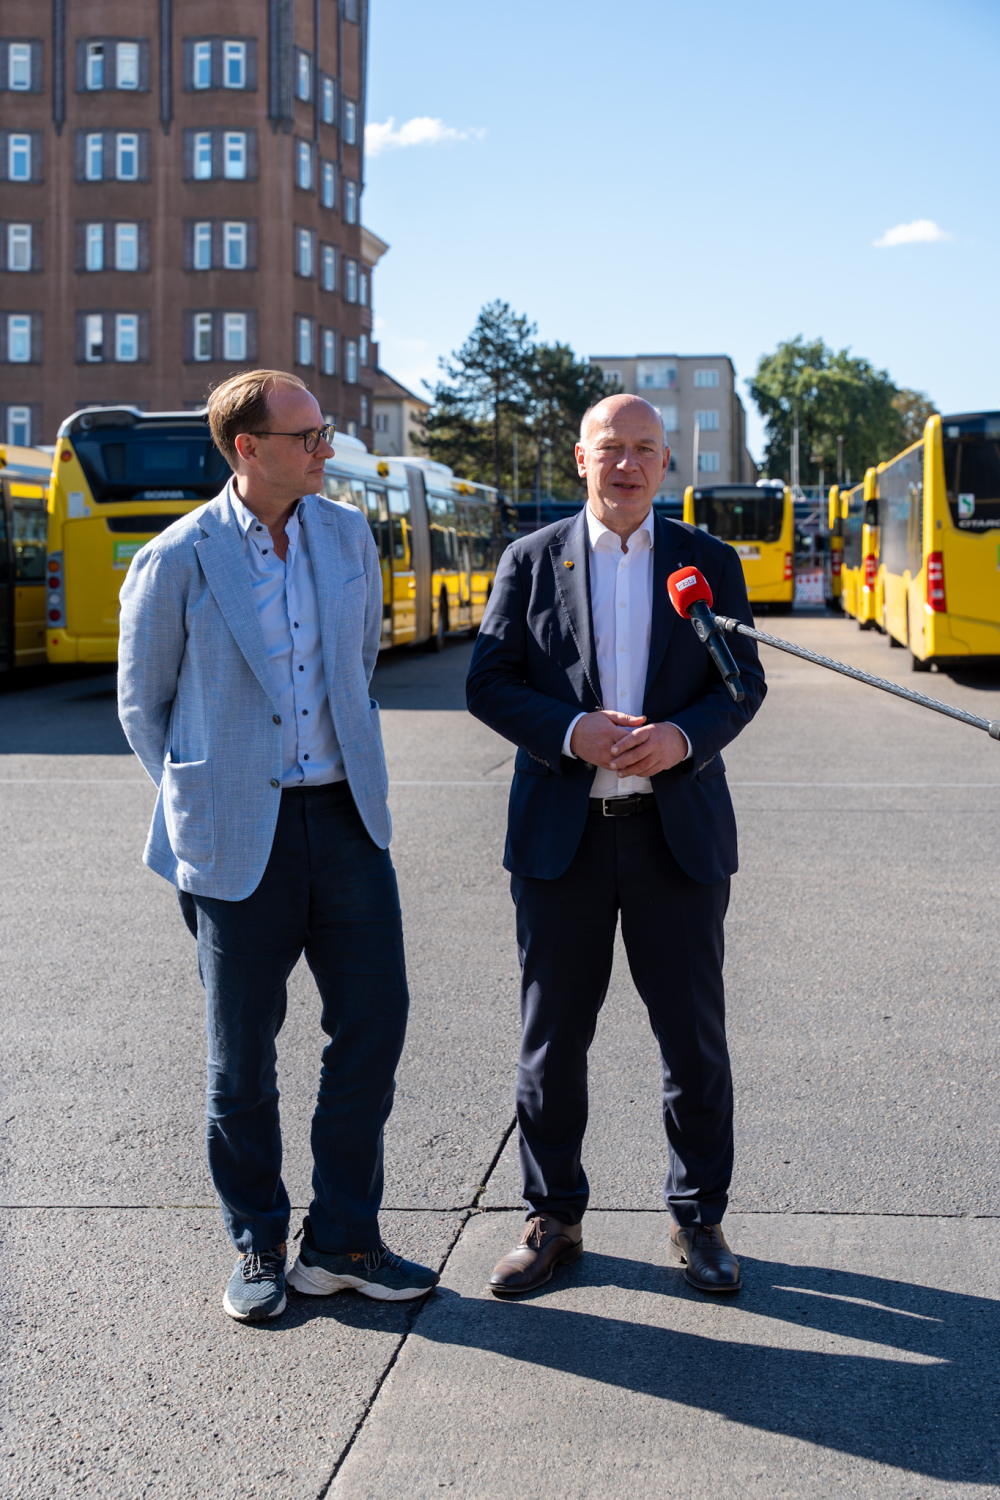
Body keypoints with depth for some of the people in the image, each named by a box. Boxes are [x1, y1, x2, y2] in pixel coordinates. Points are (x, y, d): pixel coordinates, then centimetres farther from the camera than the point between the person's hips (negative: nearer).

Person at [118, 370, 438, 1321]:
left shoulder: (349, 537, 6)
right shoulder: (176, 562, -7)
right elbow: (141, 703, 3)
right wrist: (195, 805, 1)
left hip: (345, 818, 4)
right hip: (239, 839, -4)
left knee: (373, 1021, 3)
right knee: (243, 1051, 6)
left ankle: (341, 1240, 19)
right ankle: (258, 1246, 24)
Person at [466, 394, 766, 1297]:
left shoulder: (709, 562, 7)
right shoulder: (532, 561, 5)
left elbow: (744, 684, 4)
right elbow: (490, 682, 0)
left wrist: (683, 737, -16)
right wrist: (572, 731, -16)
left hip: (678, 832, 0)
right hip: (561, 834, 0)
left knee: (695, 1036, 7)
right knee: (553, 1036, 7)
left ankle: (698, 1217, 23)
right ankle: (553, 1219, 22)